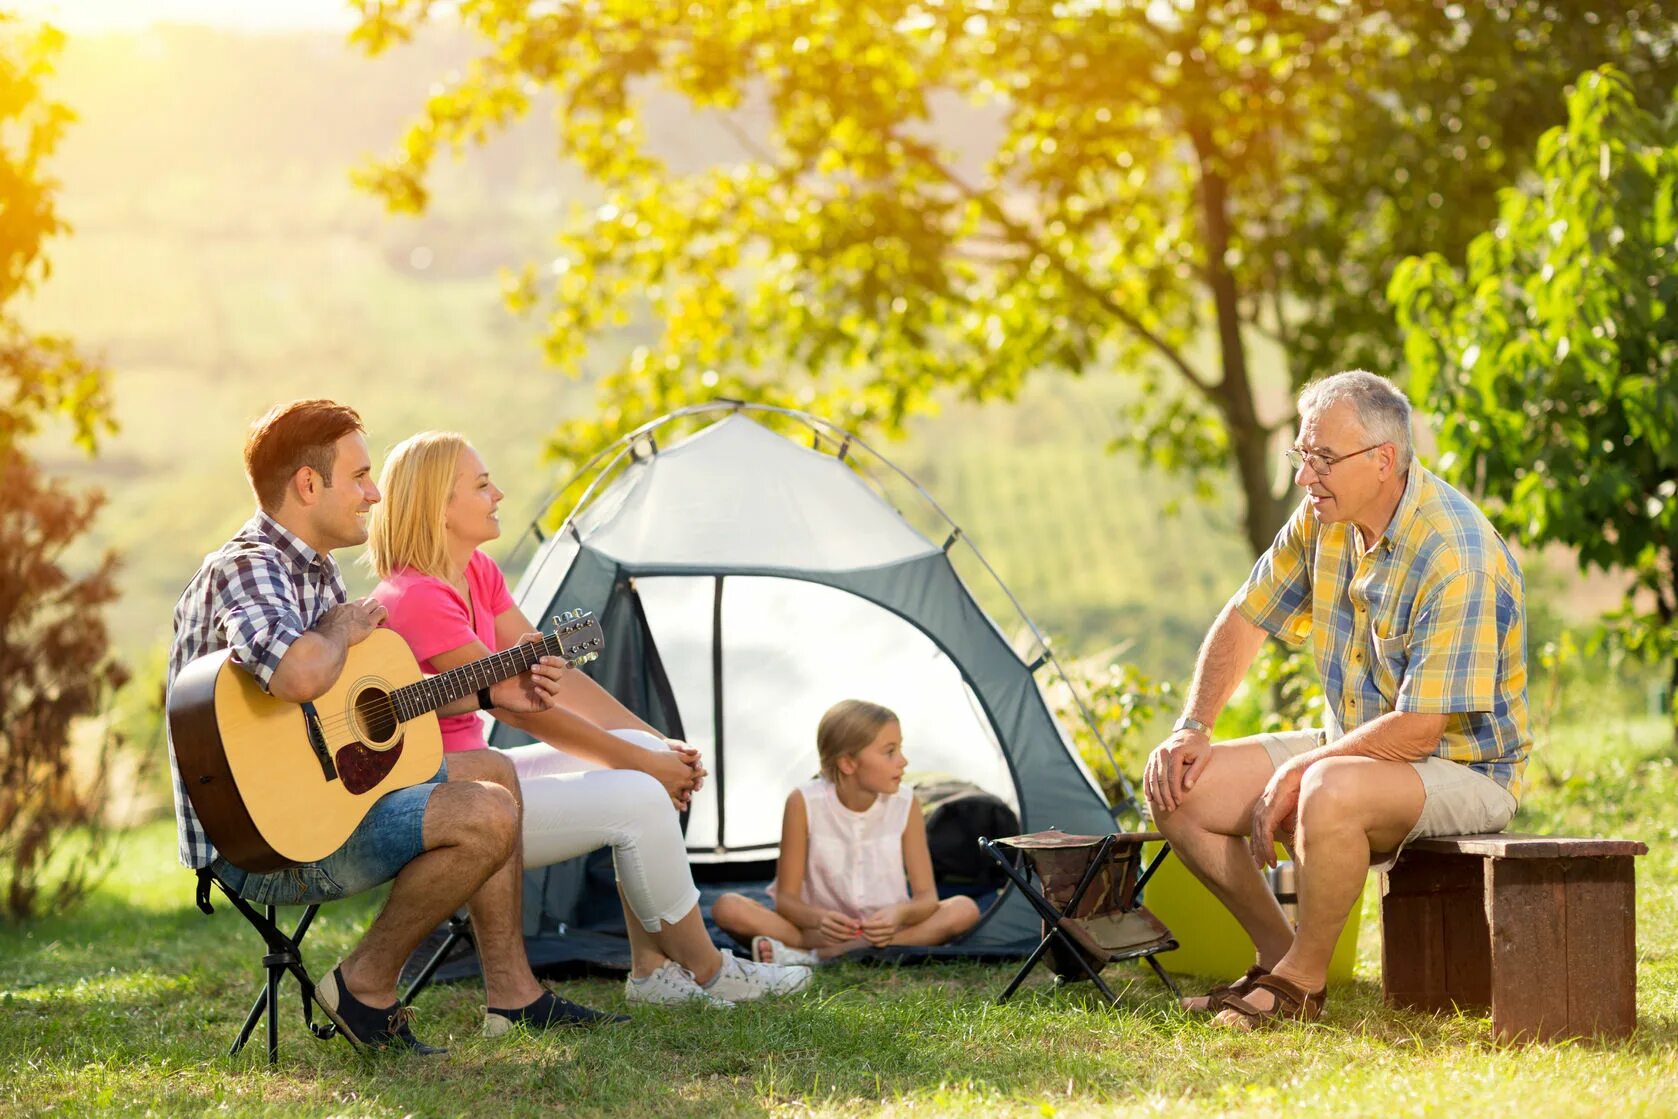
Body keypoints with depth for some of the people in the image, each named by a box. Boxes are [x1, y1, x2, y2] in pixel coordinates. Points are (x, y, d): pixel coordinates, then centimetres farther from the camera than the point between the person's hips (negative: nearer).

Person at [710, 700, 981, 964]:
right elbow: (786, 898, -11)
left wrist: (900, 914, -32)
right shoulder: (804, 803, -12)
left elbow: (927, 897, -7)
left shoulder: (905, 803, -7)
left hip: (885, 930, 2)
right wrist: (818, 919, -35)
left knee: (964, 910, -26)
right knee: (727, 908, -25)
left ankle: (818, 954, -31)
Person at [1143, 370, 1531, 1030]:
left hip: (1463, 769, -8)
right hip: (1352, 745, 8)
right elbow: (1243, 620, 11)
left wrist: (1295, 775, -21)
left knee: (1330, 792, -39)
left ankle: (1302, 980, -16)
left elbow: (1417, 731, -28)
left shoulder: (1456, 558, -27)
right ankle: (1277, 953, 7)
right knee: (1177, 789, -6)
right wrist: (1191, 728, 0)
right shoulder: (1325, 517, -2)